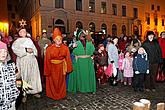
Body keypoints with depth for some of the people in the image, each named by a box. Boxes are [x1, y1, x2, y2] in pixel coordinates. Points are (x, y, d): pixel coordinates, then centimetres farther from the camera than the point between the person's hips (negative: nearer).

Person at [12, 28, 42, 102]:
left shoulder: (29, 40, 16)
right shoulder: (17, 41, 3)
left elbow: (34, 48, 16)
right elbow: (14, 48, -16)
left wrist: (32, 50, -6)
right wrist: (26, 50, -19)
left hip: (32, 60, 4)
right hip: (23, 60, -4)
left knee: (34, 75, 5)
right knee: (24, 76, -3)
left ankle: (34, 91, 16)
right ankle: (24, 94, 5)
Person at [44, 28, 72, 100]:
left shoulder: (65, 48, -9)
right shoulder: (49, 49, -15)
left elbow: (68, 59, -3)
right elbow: (47, 60, -12)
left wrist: (67, 68, -2)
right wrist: (47, 71, -11)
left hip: (61, 67, 2)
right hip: (52, 67, -2)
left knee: (61, 81, 17)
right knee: (53, 82, 12)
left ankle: (61, 95, 37)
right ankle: (53, 95, 34)